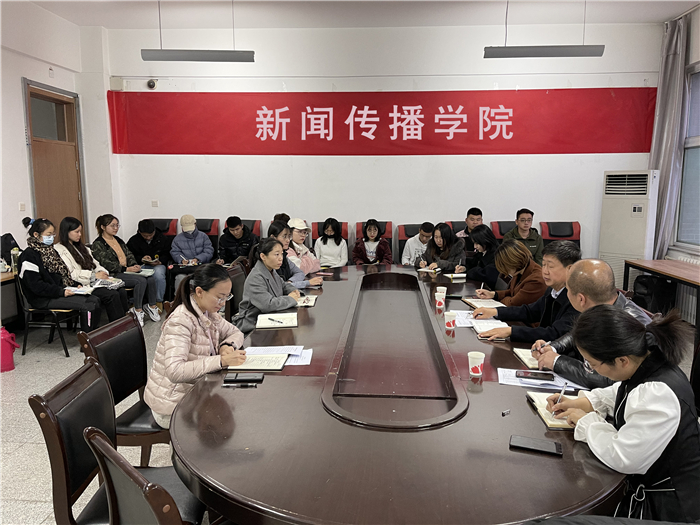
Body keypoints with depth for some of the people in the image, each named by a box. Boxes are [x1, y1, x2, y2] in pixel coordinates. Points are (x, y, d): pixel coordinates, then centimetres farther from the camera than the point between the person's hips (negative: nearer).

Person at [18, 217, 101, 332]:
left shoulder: (50, 251, 18)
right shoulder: (29, 256, -10)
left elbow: (62, 273, 23)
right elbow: (36, 286, -17)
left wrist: (76, 285, 5)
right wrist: (61, 292, -22)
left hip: (60, 291, 9)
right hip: (43, 299, -9)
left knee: (94, 300, -13)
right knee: (87, 305, -24)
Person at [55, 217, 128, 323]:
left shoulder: (80, 247, 25)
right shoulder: (59, 250, -3)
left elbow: (94, 263, 22)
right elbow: (71, 274, -14)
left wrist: (102, 272, 0)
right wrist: (94, 275, -17)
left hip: (94, 282, 8)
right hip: (82, 286, -8)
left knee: (122, 291, -19)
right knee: (112, 295, -28)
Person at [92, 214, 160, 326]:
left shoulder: (118, 240, 21)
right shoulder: (98, 244, -4)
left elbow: (129, 255, 18)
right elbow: (107, 264, -14)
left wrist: (134, 265, -4)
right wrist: (126, 269, -20)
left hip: (128, 270, 7)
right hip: (113, 275, -7)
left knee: (150, 279, -20)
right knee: (141, 280, -30)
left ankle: (152, 306, -8)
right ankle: (138, 310, -18)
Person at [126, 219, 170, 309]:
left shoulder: (163, 239, 5)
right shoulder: (133, 240, 4)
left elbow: (167, 254, 12)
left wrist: (160, 261, -9)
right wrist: (141, 259, -10)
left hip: (158, 265, -1)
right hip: (141, 265, 1)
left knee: (158, 274, -37)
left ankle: (159, 302, -18)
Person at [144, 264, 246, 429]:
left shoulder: (208, 313, 1)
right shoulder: (180, 321, -24)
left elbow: (235, 332, 13)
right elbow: (175, 372, -35)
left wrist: (227, 346, -10)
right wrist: (222, 360, -39)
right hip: (172, 405, -8)